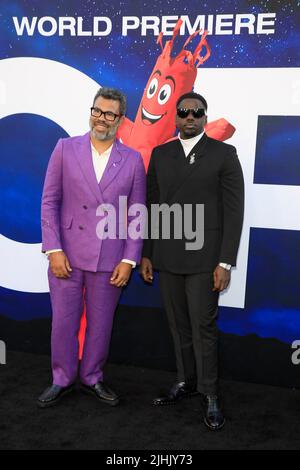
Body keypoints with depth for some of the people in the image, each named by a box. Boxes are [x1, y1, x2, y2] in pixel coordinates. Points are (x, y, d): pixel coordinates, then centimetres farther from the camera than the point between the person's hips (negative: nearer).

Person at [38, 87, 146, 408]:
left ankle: (92, 378, 33)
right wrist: (54, 250, -8)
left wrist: (129, 260, -3)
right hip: (67, 254, 0)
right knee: (63, 322, 9)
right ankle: (62, 380, 30)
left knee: (100, 324, 12)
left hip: (109, 259, 1)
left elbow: (137, 215, 3)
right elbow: (49, 201, -1)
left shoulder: (132, 160, 2)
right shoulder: (65, 149, 1)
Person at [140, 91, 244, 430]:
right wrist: (146, 254, 6)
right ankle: (185, 382, 27)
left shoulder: (224, 154, -3)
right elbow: (151, 206, 10)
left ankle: (209, 394, 15)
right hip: (167, 256, 4)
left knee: (203, 327, 0)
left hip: (204, 256, -4)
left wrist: (225, 263, -11)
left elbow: (234, 211, -6)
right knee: (179, 325, 12)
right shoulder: (160, 154, 9)